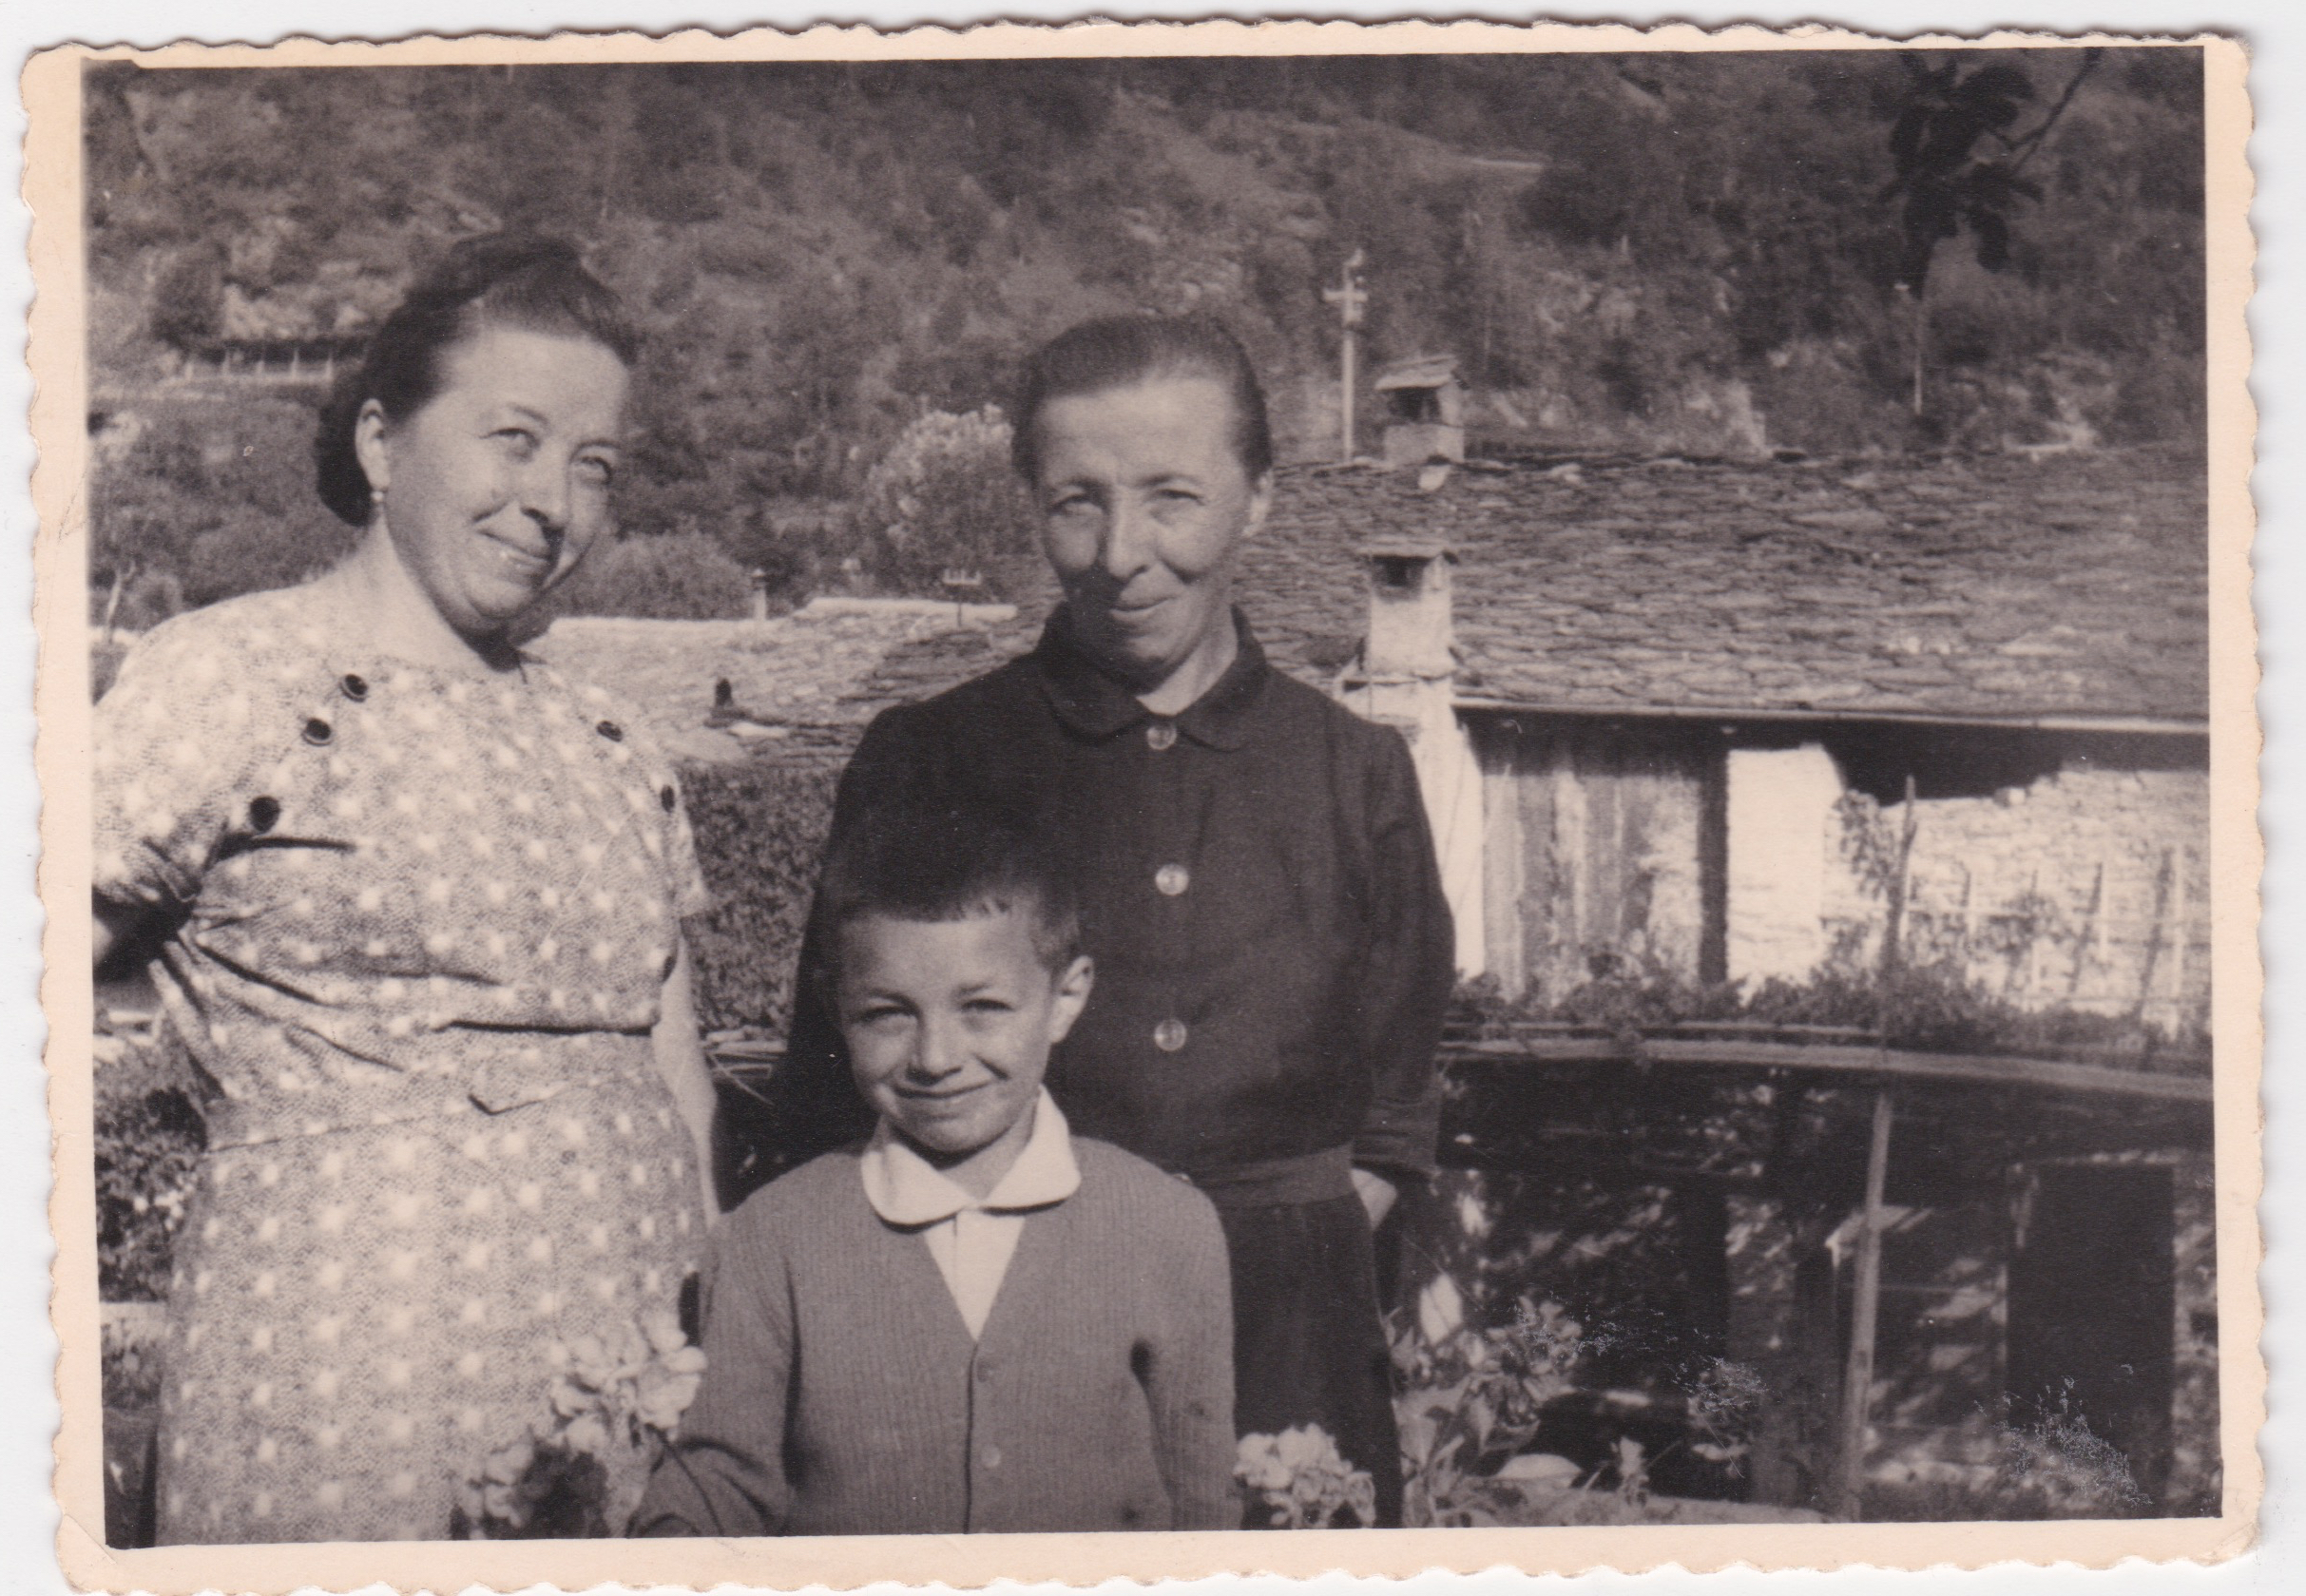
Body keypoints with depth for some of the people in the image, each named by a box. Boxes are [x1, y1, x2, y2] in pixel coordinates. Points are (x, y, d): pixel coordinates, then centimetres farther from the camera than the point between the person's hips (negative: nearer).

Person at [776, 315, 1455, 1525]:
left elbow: (1391, 1130, 13)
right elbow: (832, 1103, 4)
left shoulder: (1357, 775, 6)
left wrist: (1285, 1279, -2)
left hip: (1289, 1365, 2)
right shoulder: (927, 763, 1)